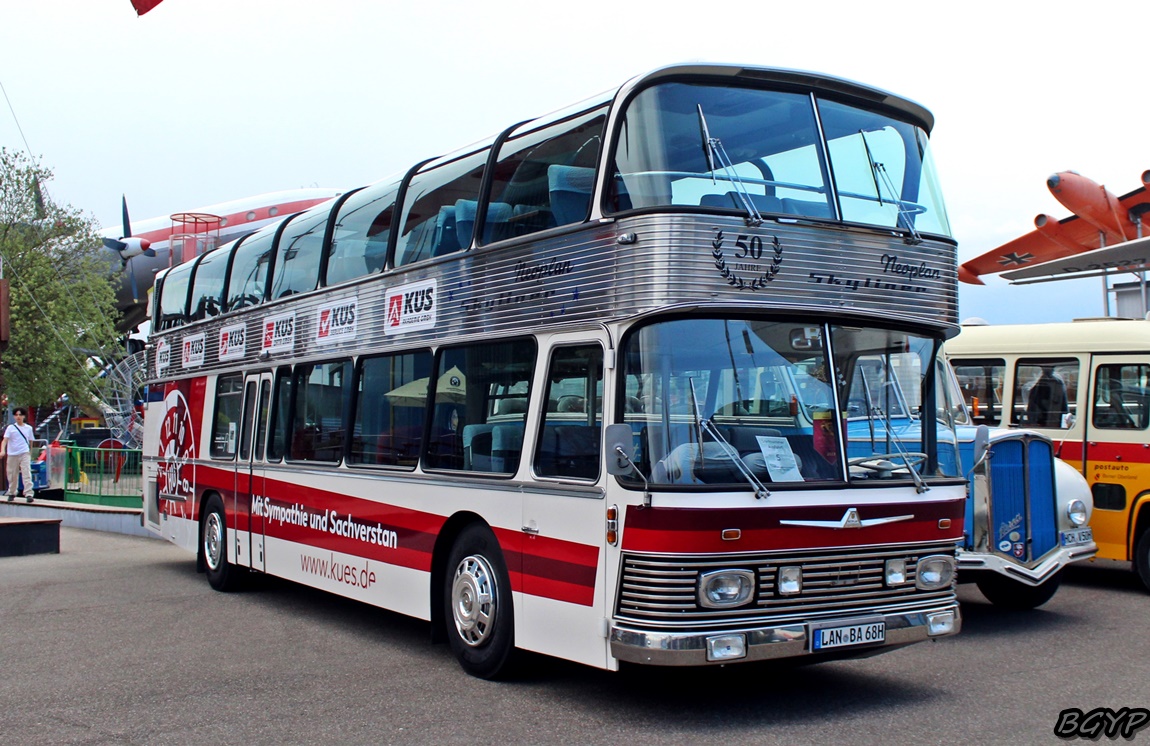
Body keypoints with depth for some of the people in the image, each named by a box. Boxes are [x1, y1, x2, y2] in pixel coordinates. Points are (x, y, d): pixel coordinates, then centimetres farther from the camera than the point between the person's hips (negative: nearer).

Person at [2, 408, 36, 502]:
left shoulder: (28, 428, 9)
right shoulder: (10, 428, 2)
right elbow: (5, 440, -9)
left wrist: (30, 454, 19)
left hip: (25, 454, 0)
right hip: (12, 455, 0)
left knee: (27, 474, -13)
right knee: (12, 475, 8)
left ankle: (28, 494, -18)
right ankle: (11, 493, 25)